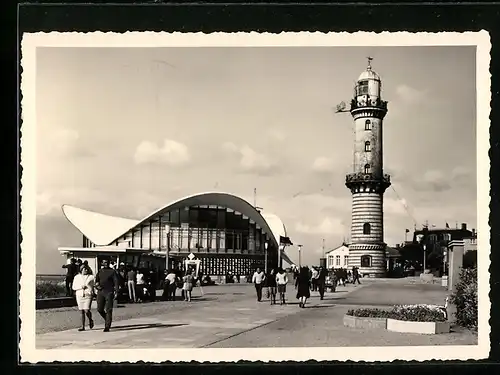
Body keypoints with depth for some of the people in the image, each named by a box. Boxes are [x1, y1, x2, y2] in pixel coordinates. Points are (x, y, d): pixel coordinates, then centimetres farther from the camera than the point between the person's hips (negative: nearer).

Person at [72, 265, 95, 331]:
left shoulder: (91, 277, 7)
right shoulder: (76, 277, 9)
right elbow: (74, 287, 7)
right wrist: (81, 287, -7)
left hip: (88, 296, -2)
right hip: (79, 295, 2)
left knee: (87, 310, -12)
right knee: (82, 311, 1)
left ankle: (90, 320, 17)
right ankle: (83, 326, 6)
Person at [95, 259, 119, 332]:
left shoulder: (112, 271, 1)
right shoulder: (100, 271, 13)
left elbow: (116, 282, -3)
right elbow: (96, 280, 18)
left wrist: (116, 292, -13)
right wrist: (97, 285, -5)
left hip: (109, 292, -4)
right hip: (100, 292, 4)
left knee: (108, 310, -5)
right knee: (100, 309, 1)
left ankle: (107, 327, -4)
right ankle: (107, 319, 28)